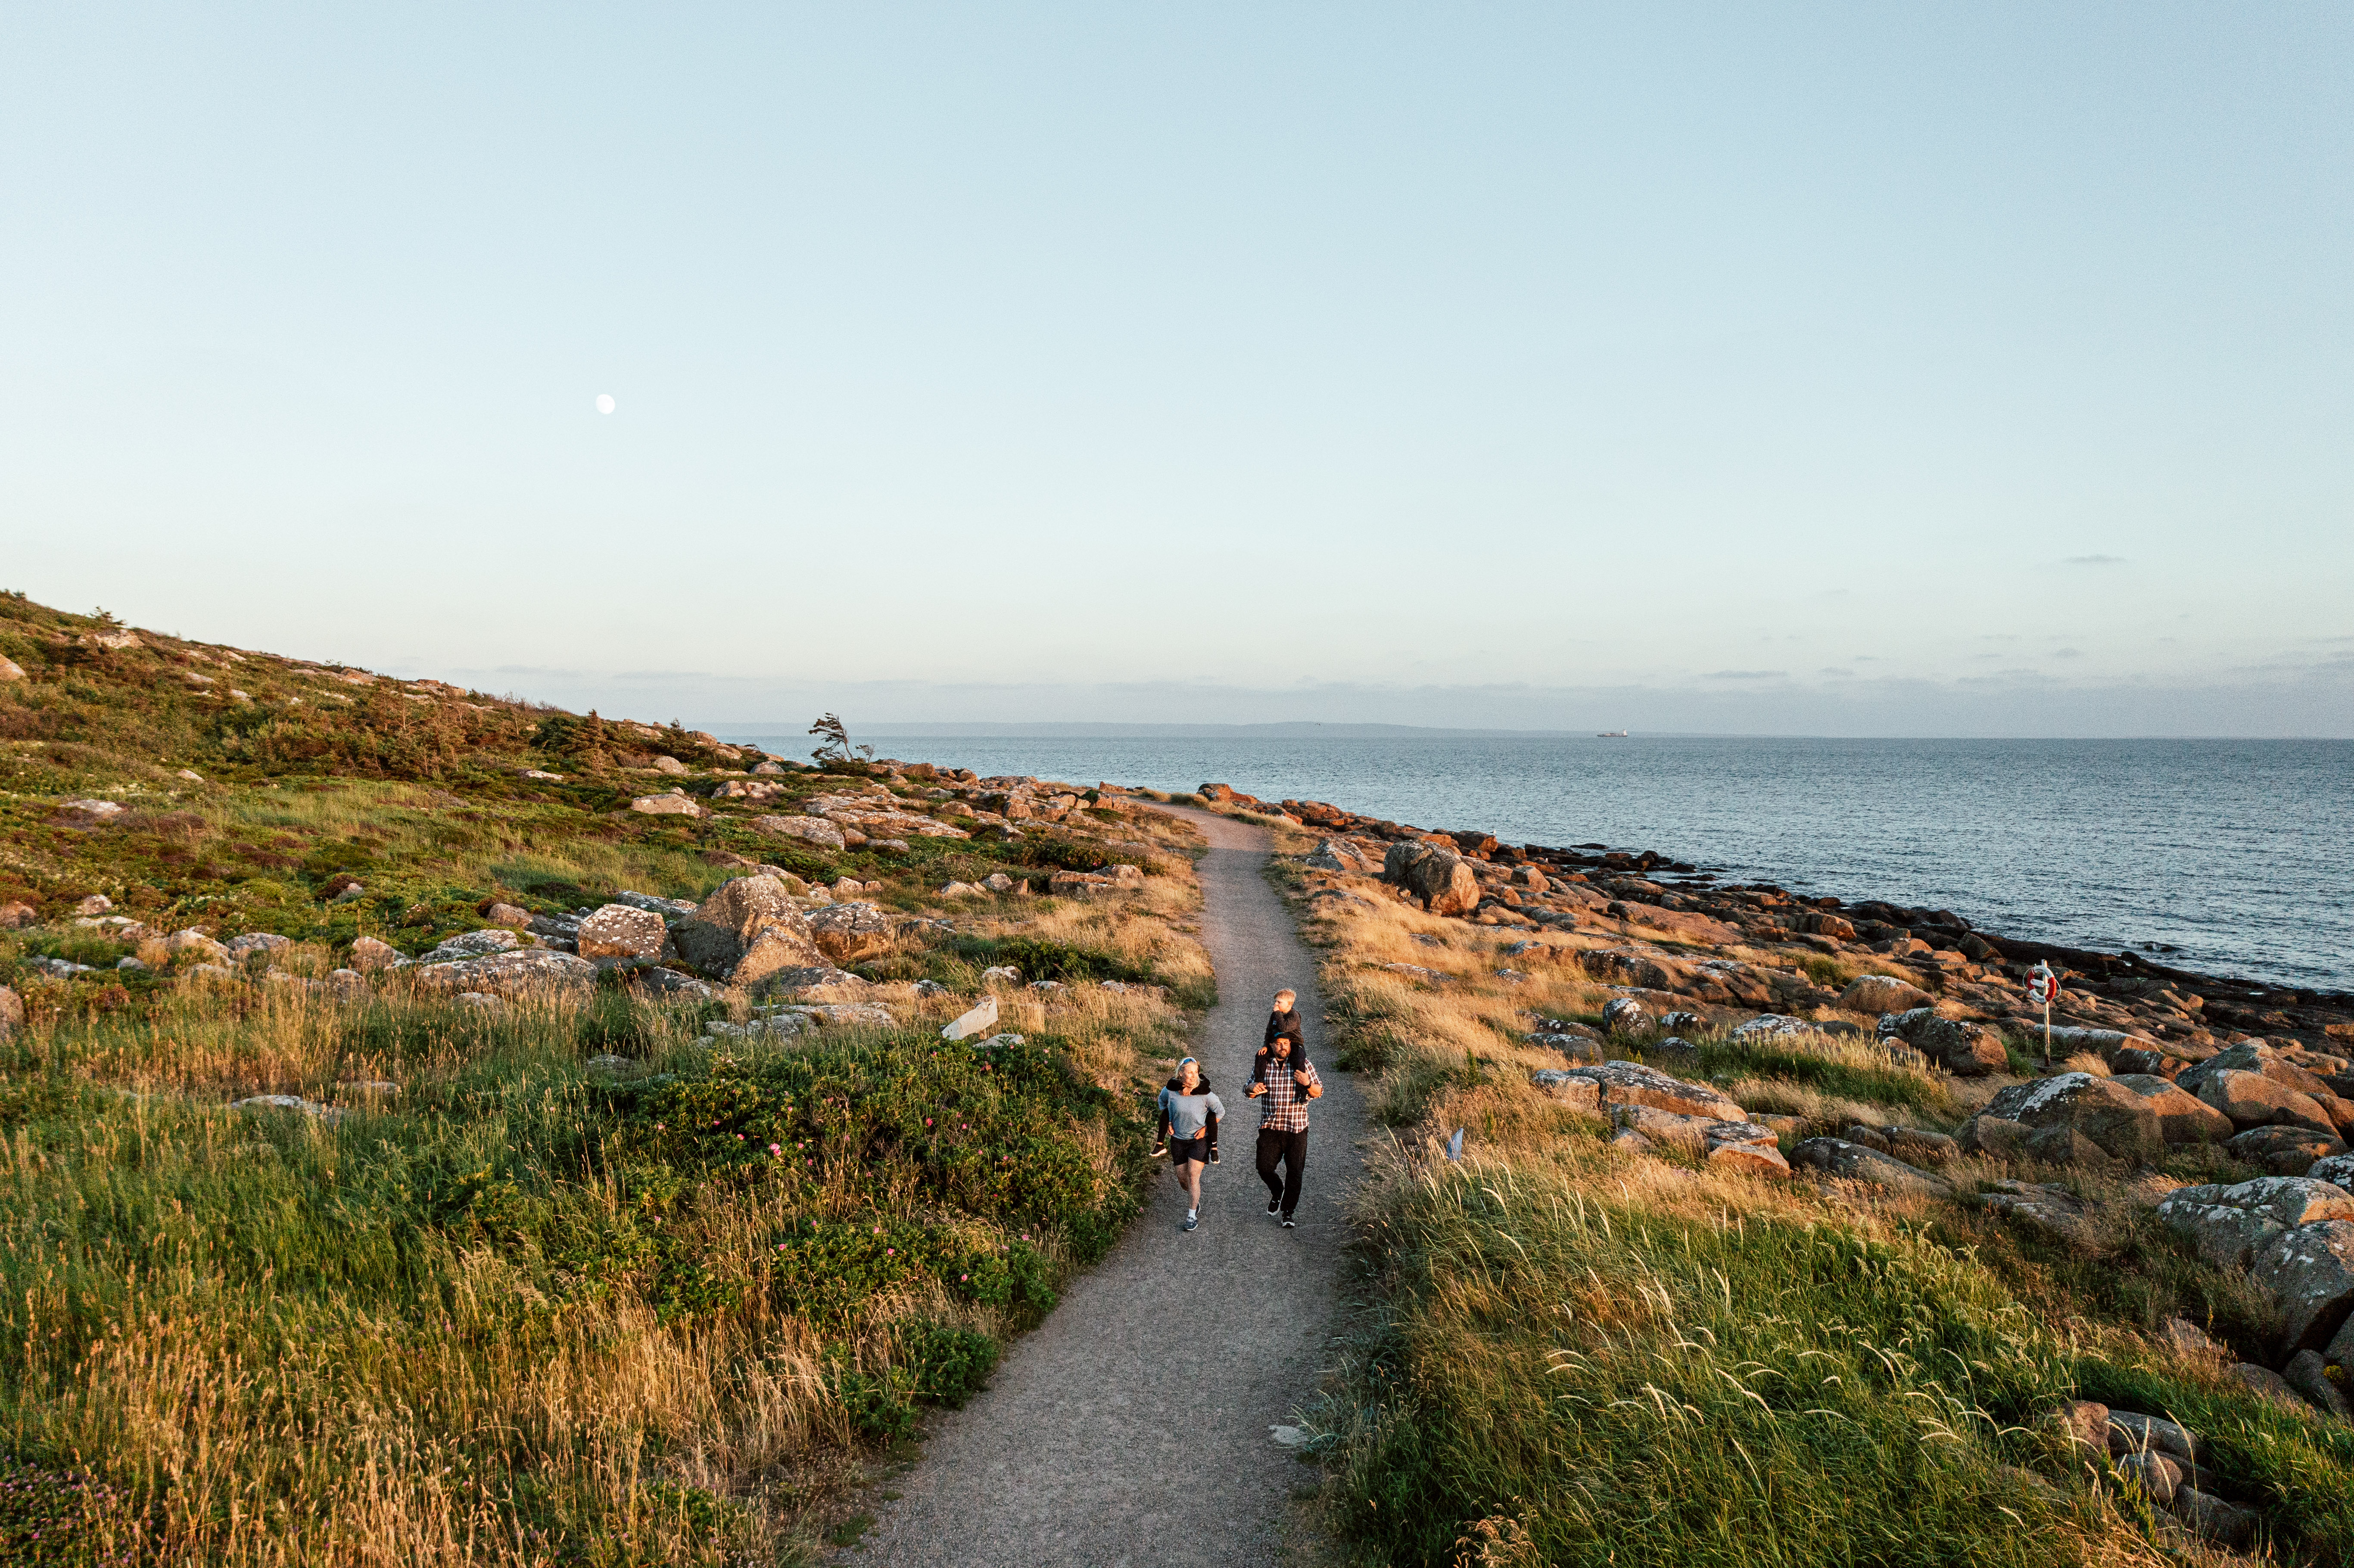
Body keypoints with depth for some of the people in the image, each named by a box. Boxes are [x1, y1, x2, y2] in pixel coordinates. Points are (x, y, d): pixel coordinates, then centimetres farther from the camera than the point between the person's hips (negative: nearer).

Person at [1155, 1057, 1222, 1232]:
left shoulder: (1204, 1094, -19)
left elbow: (1220, 1111, -4)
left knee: (1193, 1177, -11)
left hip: (1199, 1140, -3)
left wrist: (1207, 1128, -9)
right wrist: (1168, 1123, 3)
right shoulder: (1170, 1091, -14)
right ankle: (1195, 1201, 41)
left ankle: (1192, 1215, 0)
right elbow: (1162, 1103, 11)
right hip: (1178, 1140, 3)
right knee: (1183, 1180, 11)